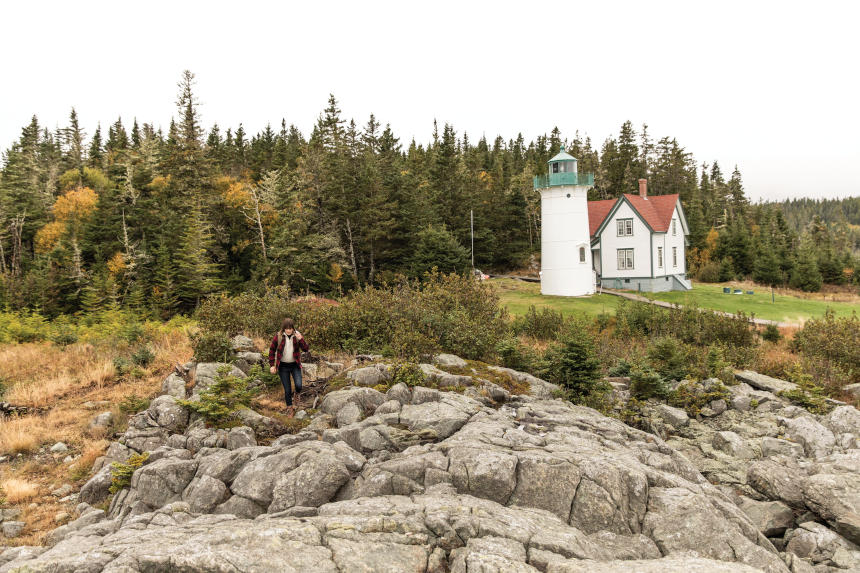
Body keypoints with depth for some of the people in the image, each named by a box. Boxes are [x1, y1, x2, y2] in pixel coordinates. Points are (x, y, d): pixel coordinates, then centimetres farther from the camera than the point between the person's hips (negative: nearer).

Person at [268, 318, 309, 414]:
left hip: (295, 365, 0)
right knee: (287, 389, 4)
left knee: (299, 385, -15)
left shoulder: (297, 335, -6)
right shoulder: (278, 336, -9)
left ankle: (297, 395, 21)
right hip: (283, 366, 0)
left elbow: (305, 349, -11)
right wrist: (272, 365, -2)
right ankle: (289, 407, 25)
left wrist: (301, 340, -28)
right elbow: (272, 350, 1)